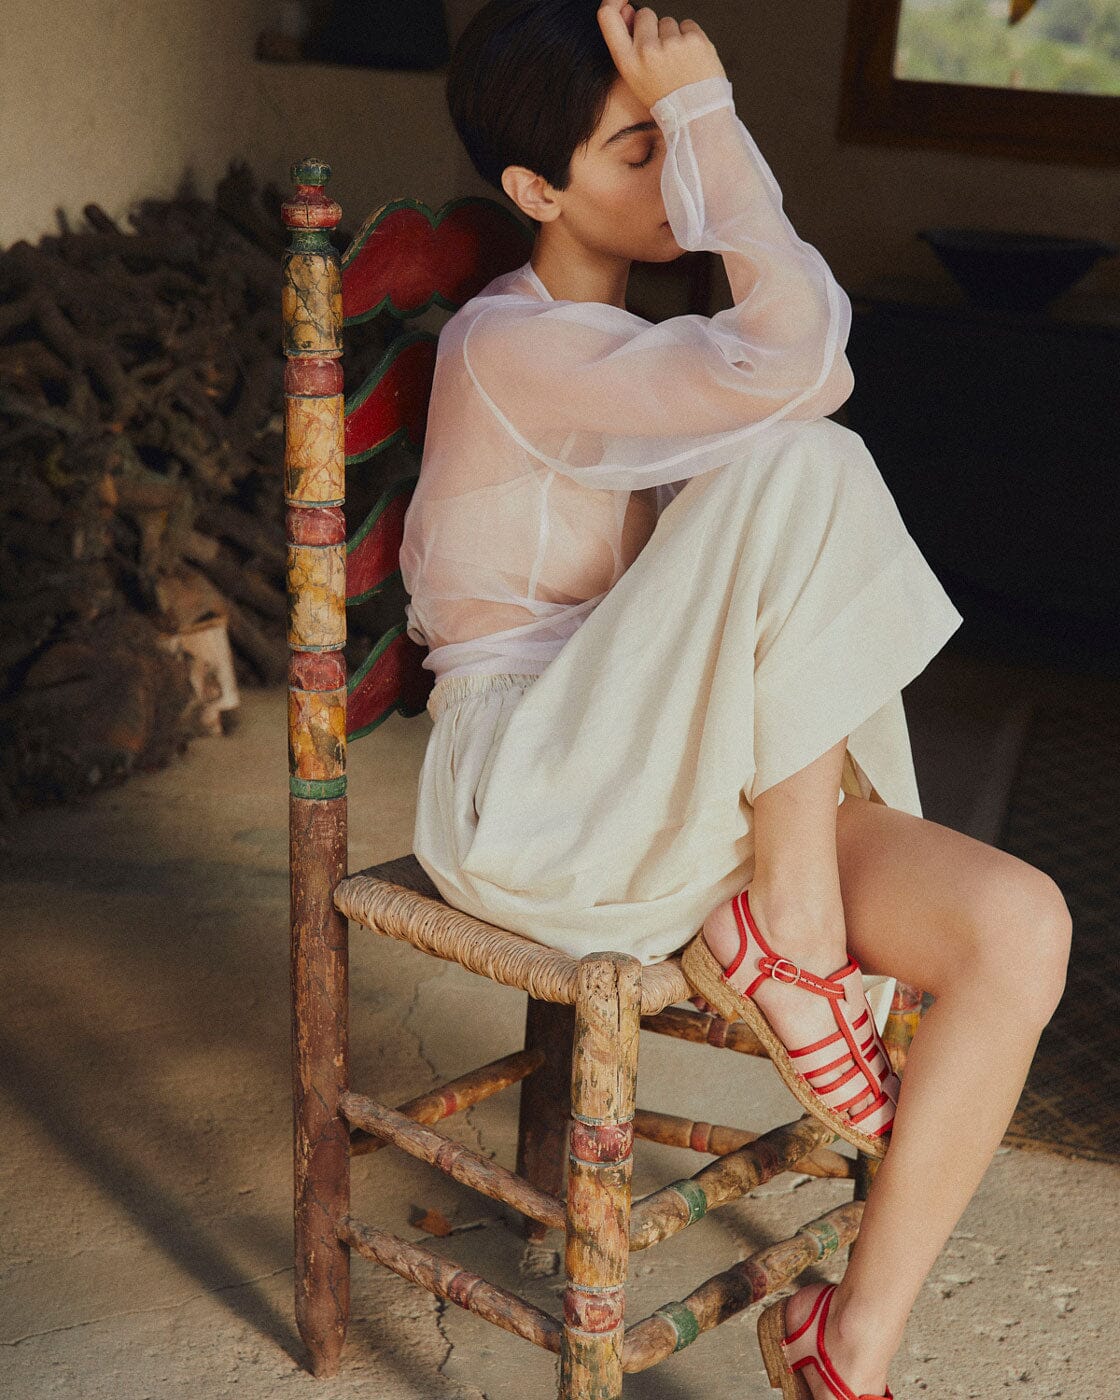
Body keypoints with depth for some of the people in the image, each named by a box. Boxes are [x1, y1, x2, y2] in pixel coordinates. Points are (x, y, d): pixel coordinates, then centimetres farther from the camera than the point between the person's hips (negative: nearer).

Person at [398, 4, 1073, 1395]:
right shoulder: (507, 345, -13)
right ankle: (784, 927, -19)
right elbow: (791, 363, -28)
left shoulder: (616, 346, 17)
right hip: (527, 799, -8)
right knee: (802, 466, -31)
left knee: (1021, 925, -16)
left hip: (669, 797, 9)